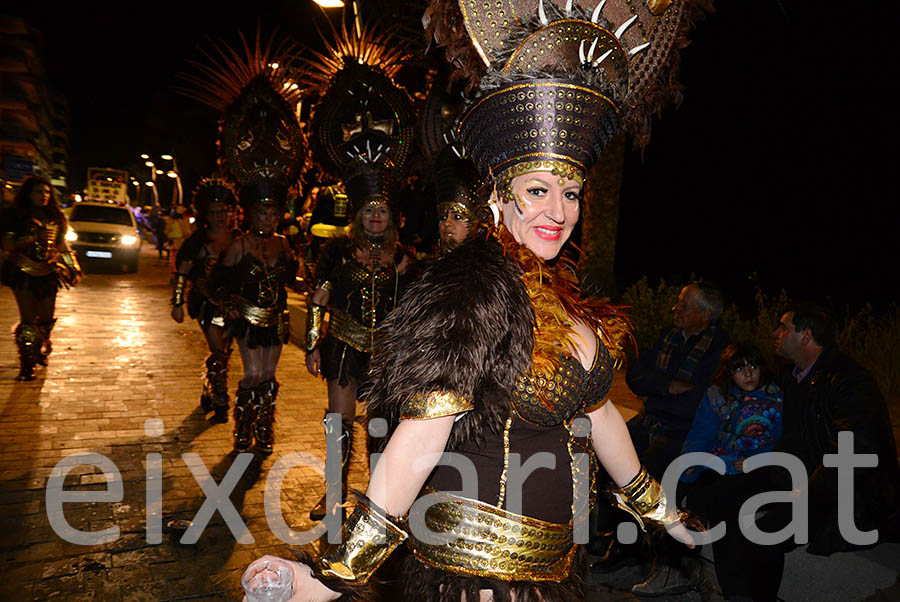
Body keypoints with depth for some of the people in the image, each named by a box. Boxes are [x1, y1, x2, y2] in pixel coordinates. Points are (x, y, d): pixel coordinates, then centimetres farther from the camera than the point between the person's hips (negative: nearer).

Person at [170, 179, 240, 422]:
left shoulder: (238, 238, 3)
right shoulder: (197, 241, -6)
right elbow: (181, 274, -2)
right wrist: (177, 304, -4)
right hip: (206, 302, -4)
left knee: (223, 352, 12)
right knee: (219, 352, -10)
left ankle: (208, 394, 33)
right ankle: (220, 403, 1)